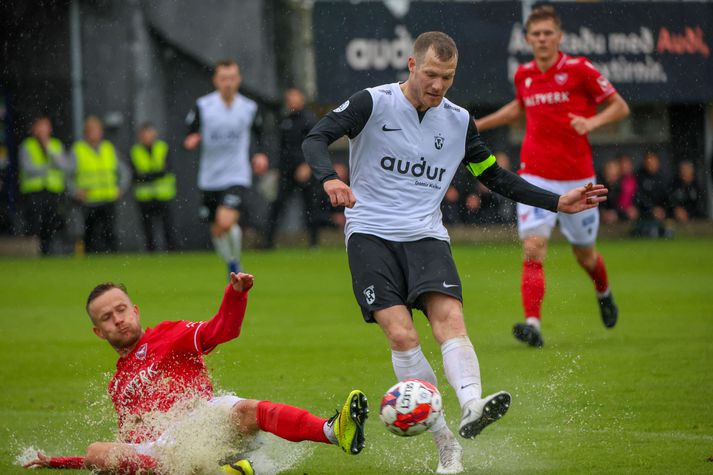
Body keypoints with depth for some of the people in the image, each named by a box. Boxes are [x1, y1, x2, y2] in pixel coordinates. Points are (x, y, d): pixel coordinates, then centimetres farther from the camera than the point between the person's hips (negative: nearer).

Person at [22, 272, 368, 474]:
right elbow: (129, 443, 34)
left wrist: (236, 294, -12)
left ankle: (333, 431, -63)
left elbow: (222, 330, 8)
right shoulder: (117, 384, 34)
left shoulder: (168, 335, 23)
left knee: (246, 410, -34)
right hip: (157, 446, 2)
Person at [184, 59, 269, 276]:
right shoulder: (202, 106, -5)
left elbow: (260, 135, 16)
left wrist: (261, 155, -1)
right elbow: (189, 138, 0)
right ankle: (231, 265, 38)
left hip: (238, 177, -2)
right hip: (210, 178, 2)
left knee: (227, 222, -23)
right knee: (216, 231, 11)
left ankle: (236, 263, 1)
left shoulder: (249, 107, -1)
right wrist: (191, 141, -23)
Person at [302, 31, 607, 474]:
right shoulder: (373, 103, -3)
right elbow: (315, 139, -11)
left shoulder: (458, 121, 10)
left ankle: (471, 407, -46)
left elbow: (496, 176, 20)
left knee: (450, 317, -25)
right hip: (371, 234, -3)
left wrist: (557, 202, 13)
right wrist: (330, 177, -33)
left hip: (426, 237, 3)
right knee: (400, 334, -19)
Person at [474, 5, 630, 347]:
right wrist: (479, 124, 24)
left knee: (584, 255, 14)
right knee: (534, 250, -17)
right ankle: (532, 325, -24)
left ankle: (604, 294, 47)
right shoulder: (523, 75, 5)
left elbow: (620, 107, -2)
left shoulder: (579, 69, -8)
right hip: (535, 177, 2)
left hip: (576, 178, -2)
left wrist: (592, 122, -20)